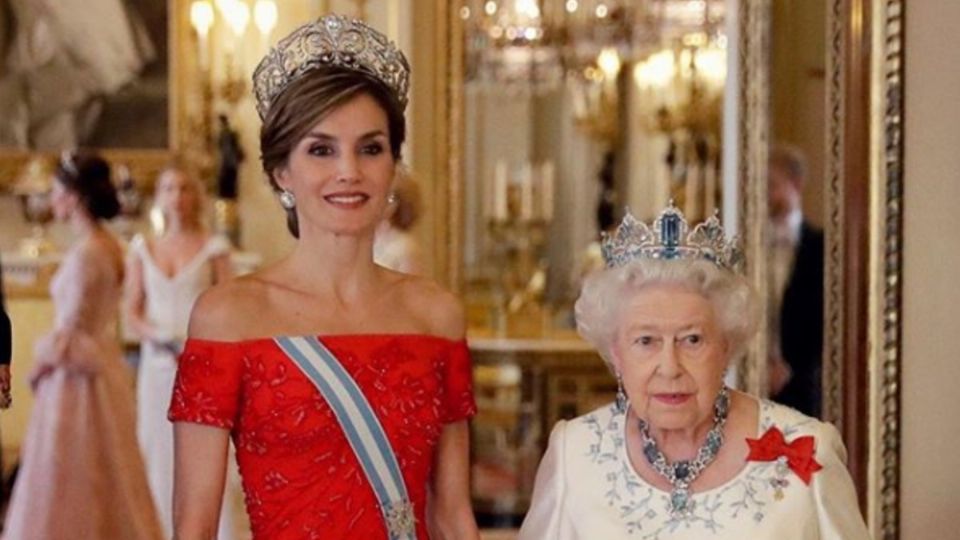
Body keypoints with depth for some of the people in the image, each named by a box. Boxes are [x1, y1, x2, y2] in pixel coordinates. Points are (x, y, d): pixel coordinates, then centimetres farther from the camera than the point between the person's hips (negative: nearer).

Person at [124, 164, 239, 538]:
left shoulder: (213, 248, 4)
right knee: (159, 454, 1)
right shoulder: (143, 249, 12)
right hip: (157, 364, 3)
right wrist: (160, 336, -9)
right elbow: (132, 313, 9)